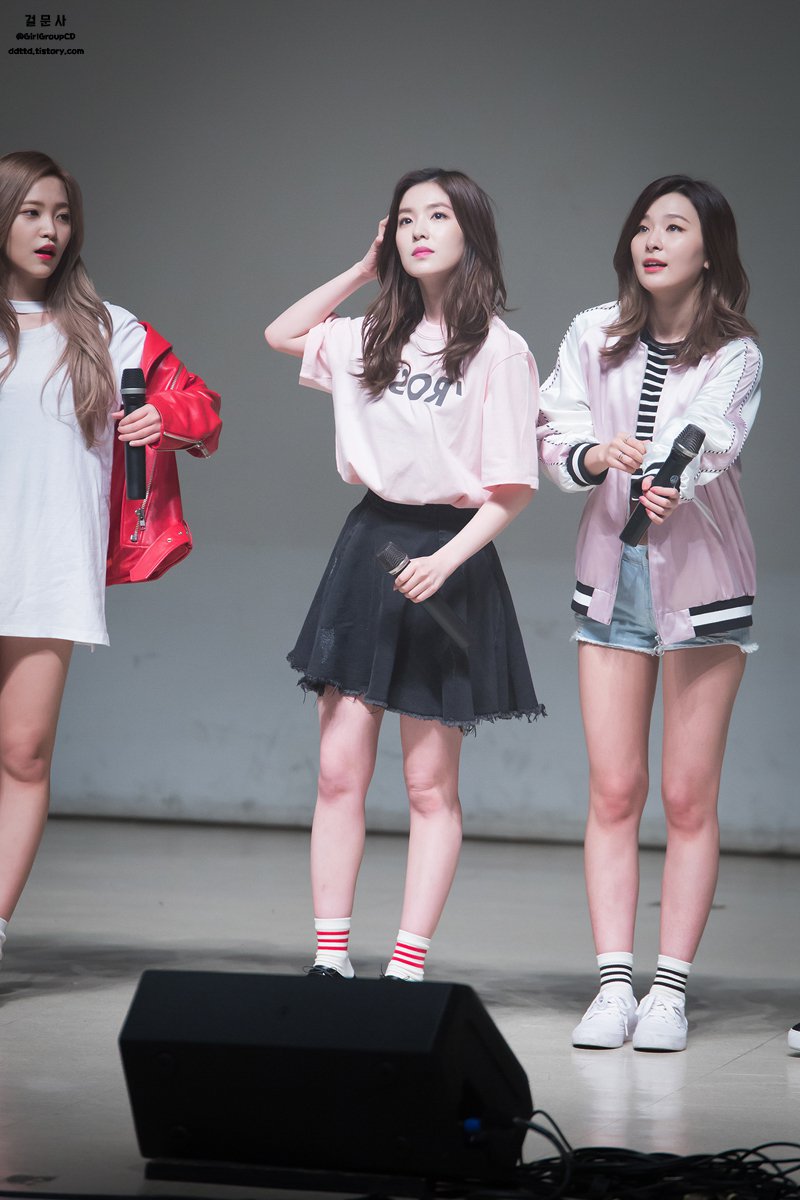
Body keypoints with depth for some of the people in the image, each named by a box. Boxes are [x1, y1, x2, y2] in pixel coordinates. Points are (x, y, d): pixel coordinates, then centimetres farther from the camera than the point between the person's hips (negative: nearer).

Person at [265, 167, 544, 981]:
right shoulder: (374, 339, 11)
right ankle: (331, 960, 5)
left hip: (449, 555, -5)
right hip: (368, 542, 5)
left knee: (429, 786, 1)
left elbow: (514, 487, -9)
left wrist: (445, 560, -22)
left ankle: (407, 969, 3)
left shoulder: (499, 350, -6)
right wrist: (364, 269, 16)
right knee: (339, 770, 1)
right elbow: (281, 335, 26)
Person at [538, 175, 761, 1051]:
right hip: (611, 567, 2)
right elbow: (555, 438, -3)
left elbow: (710, 440, -22)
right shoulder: (593, 336, 5)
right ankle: (613, 986, 2)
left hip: (701, 575, -2)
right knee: (613, 790, 0)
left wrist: (670, 485, -44)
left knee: (688, 797, 0)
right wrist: (597, 455, -26)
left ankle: (670, 990, 4)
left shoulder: (734, 355, -4)